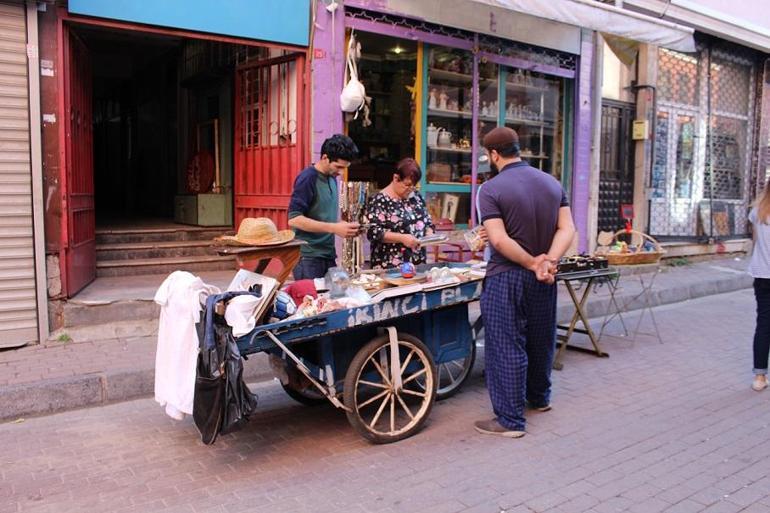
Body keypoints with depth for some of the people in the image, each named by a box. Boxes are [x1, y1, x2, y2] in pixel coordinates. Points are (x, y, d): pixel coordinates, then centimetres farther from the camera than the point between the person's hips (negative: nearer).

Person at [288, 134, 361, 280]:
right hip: (308, 257, -7)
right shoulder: (307, 178, -13)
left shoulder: (332, 178, 11)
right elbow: (294, 219, -20)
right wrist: (334, 228, -22)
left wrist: (344, 226, 1)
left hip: (328, 255, 8)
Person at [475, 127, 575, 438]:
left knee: (506, 347, 1)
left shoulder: (491, 189, -13)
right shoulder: (552, 183, 6)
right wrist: (549, 262, -14)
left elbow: (499, 240, -22)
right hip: (542, 279, 7)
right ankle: (539, 397, 40)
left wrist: (533, 263, -13)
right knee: (541, 339, 21)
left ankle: (511, 420, 6)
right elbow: (567, 229, -3)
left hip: (506, 278, -6)